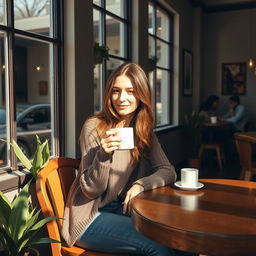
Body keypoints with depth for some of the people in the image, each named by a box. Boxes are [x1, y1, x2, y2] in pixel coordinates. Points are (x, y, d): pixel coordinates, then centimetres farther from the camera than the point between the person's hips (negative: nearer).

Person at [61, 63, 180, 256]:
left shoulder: (144, 131, 3)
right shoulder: (94, 127, -14)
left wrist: (141, 185, -19)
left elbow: (168, 171, 0)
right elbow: (91, 191, -13)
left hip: (124, 210, 5)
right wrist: (103, 154, -31)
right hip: (90, 217, -5)